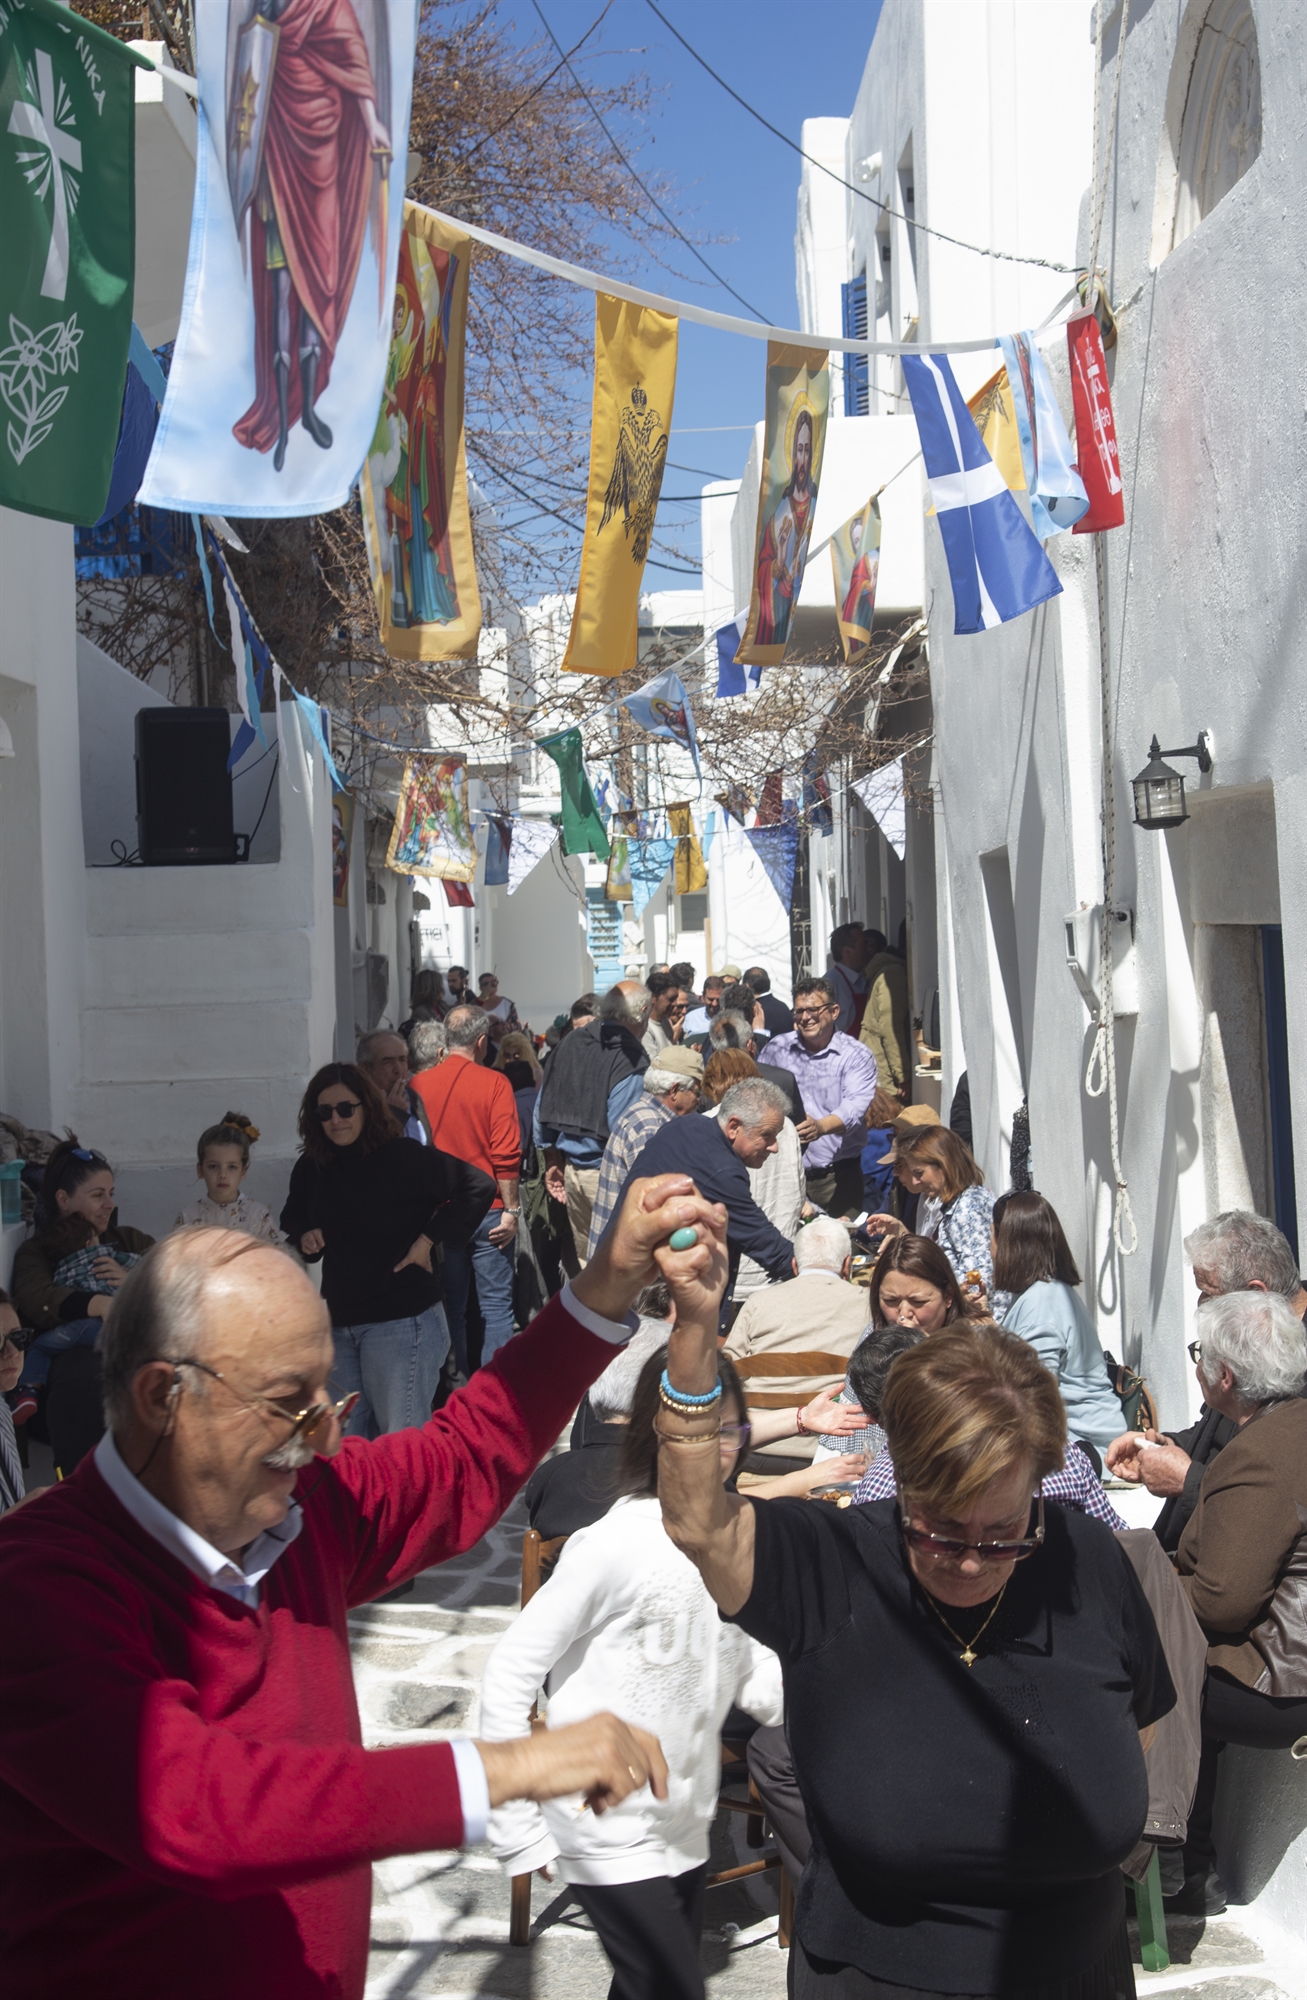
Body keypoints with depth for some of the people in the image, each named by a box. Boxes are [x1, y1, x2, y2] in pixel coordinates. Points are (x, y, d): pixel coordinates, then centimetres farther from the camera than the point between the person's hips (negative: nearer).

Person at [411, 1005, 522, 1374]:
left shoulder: (419, 1085, -2)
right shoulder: (494, 1083, -10)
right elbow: (506, 1154, -15)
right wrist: (511, 1209, -8)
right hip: (487, 1211, -3)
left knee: (450, 1305, 13)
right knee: (496, 1304, 4)